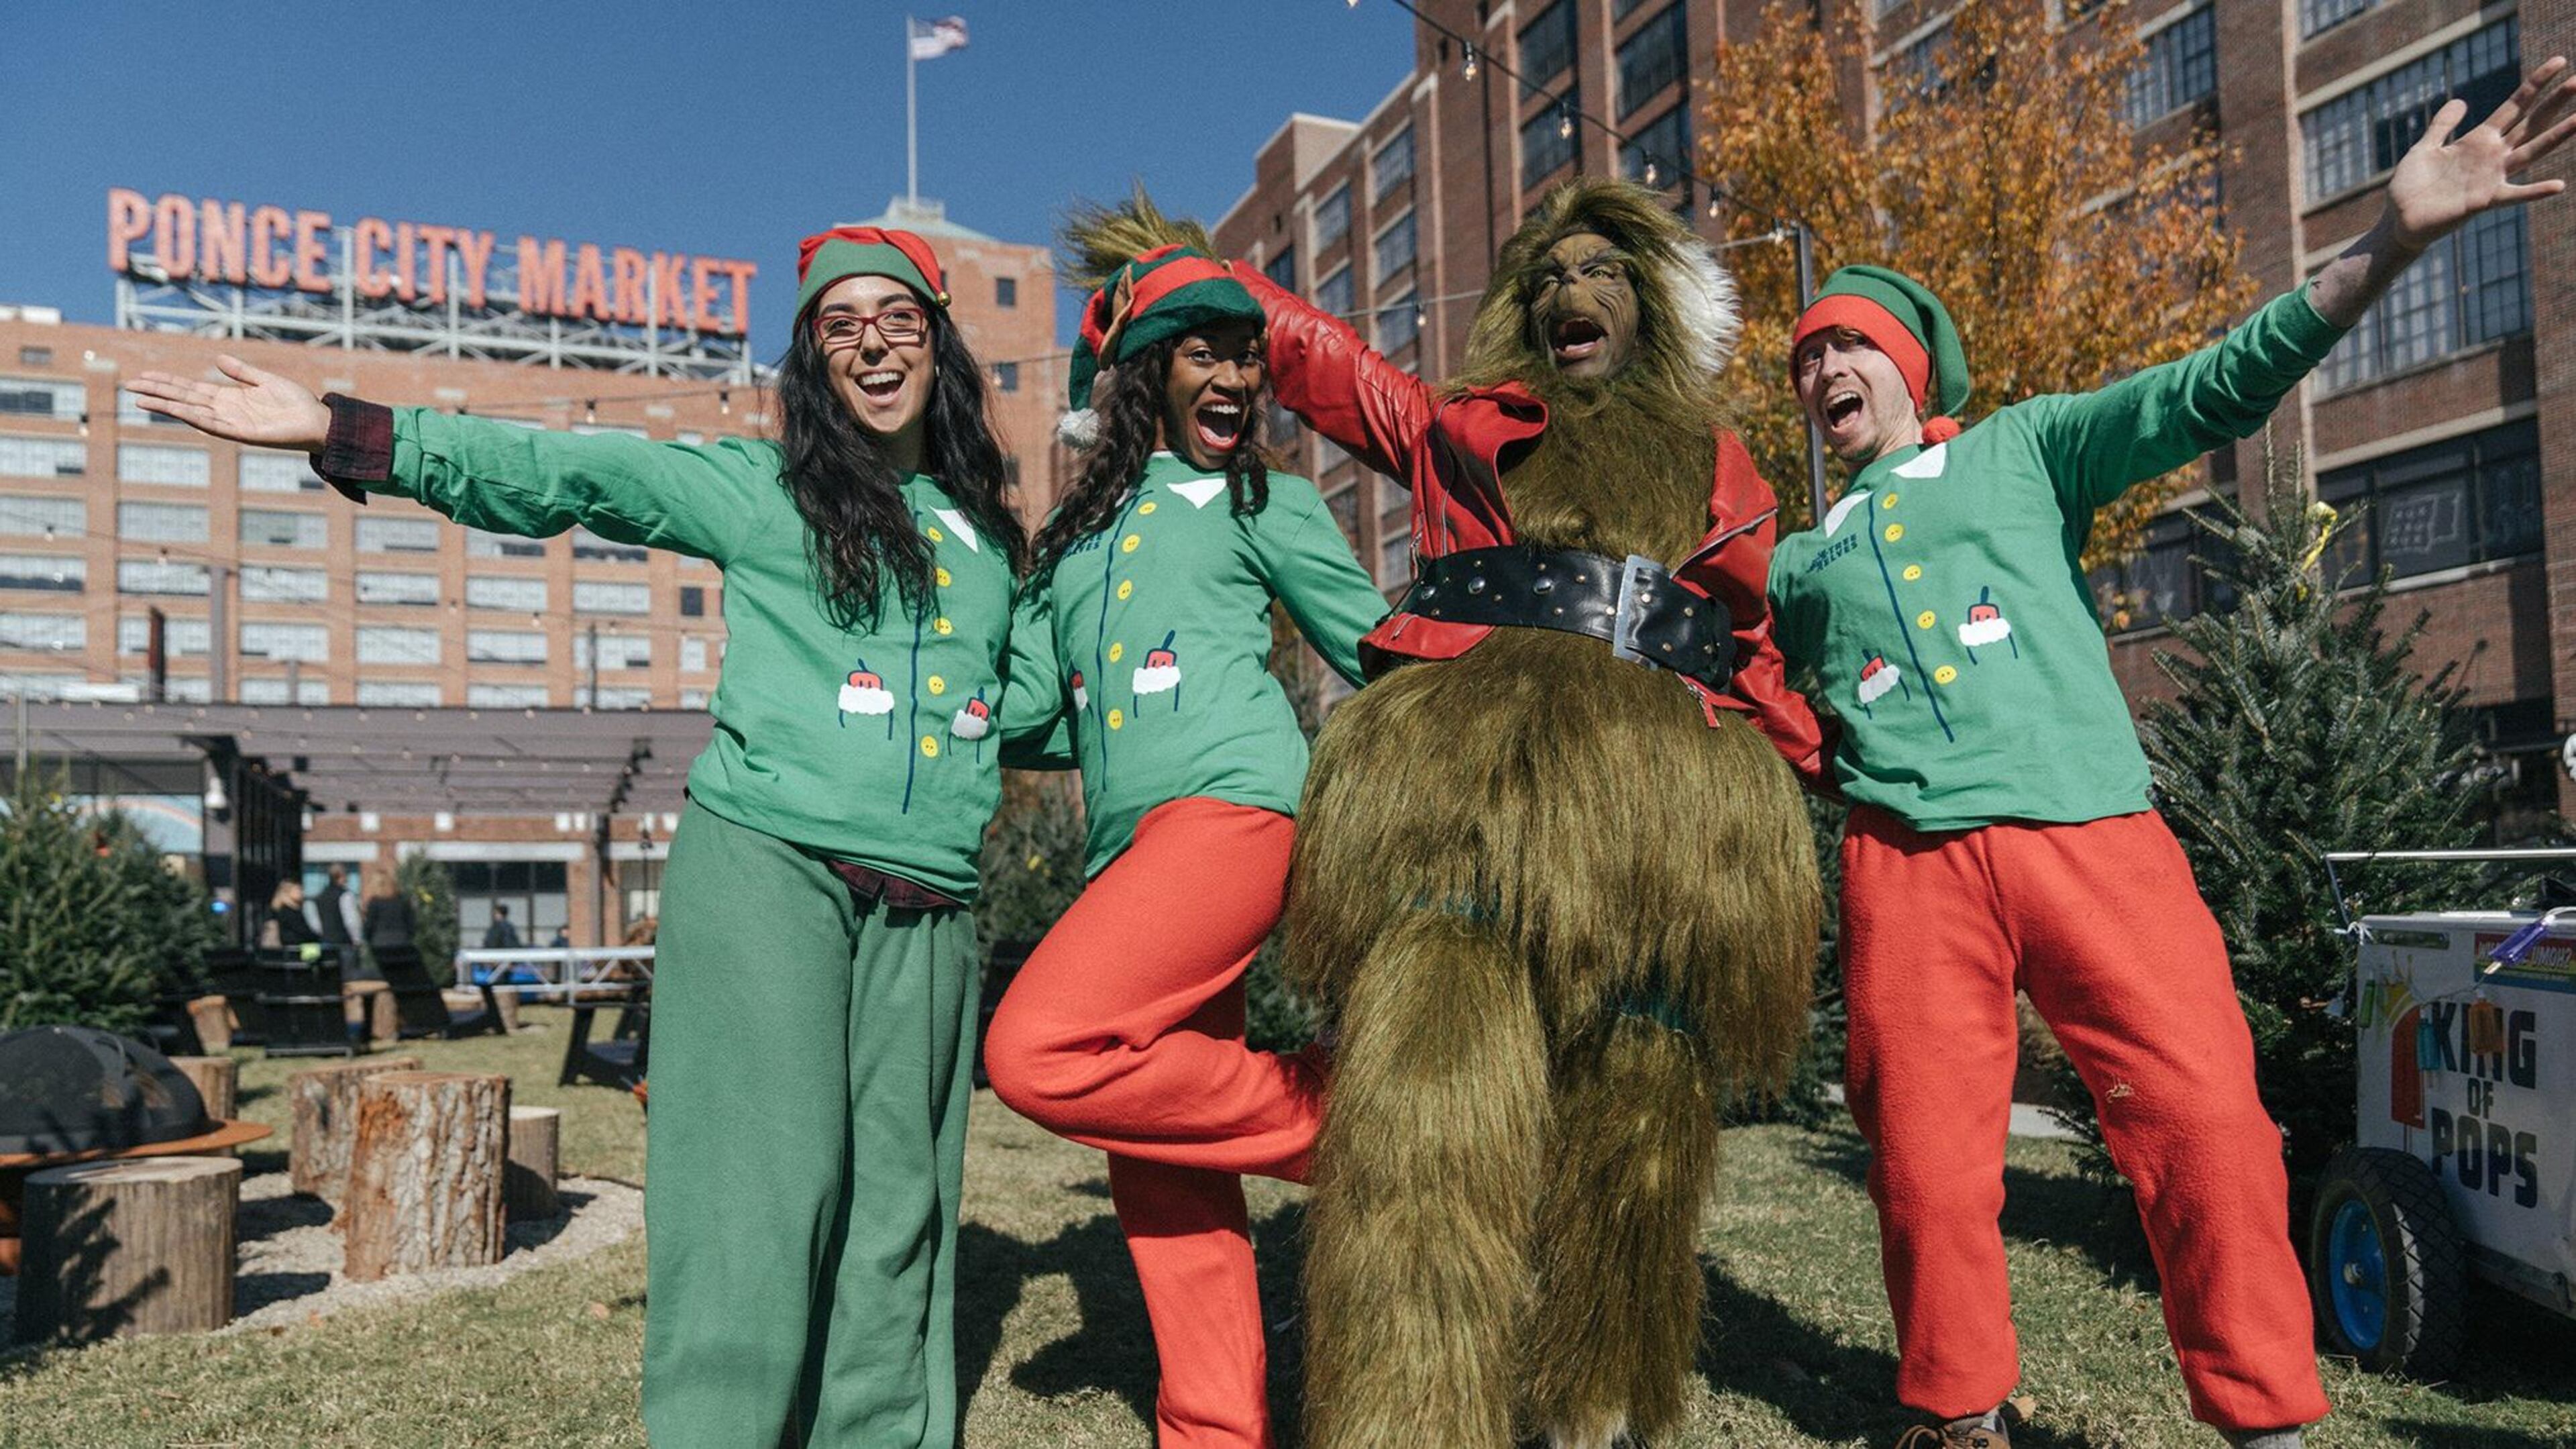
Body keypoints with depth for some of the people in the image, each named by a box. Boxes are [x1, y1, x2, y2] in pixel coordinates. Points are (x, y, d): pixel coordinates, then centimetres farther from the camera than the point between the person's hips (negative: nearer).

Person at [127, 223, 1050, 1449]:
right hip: (766, 865, -3)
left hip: (923, 909, 4)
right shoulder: (761, 487, 7)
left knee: (896, 1206, 3)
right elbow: (560, 473, 1)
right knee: (763, 1190, -10)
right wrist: (338, 431, -5)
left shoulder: (988, 535, 18)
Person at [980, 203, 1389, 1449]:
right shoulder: (1073, 539, 24)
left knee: (1037, 1052, -25)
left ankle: (1335, 1119, -10)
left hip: (1230, 811, -6)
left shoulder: (1264, 504, 12)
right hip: (1129, 851, 6)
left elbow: (1377, 648, 14)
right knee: (1161, 1184, 3)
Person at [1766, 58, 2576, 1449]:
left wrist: (2390, 241, -6)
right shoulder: (1798, 565, 25)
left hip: (2093, 829, -2)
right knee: (1925, 1163, -1)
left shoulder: (2024, 449, 18)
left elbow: (2210, 393, 5)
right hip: (1909, 862, 2)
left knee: (2204, 1121, -12)